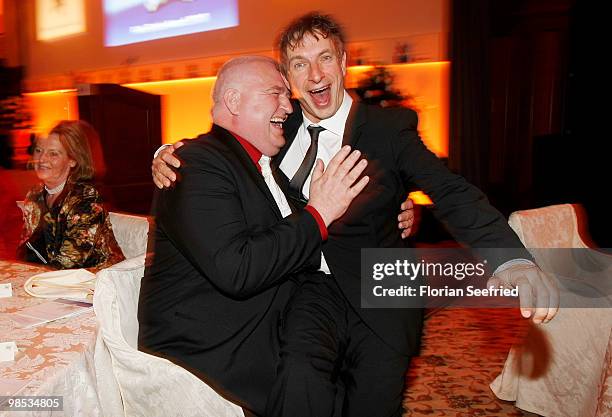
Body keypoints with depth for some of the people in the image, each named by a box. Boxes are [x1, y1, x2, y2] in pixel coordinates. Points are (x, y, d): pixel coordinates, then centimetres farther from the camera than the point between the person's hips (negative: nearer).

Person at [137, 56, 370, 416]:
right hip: (206, 356, -7)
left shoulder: (266, 167, 12)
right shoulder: (199, 163, -15)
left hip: (265, 341, 8)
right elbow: (235, 270, -26)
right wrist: (319, 213, -18)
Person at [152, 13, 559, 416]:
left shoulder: (390, 127, -3)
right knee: (300, 376, -26)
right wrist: (169, 155, -3)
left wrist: (513, 261, -33)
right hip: (314, 288, 1)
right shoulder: (281, 127, 7)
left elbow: (450, 192, -16)